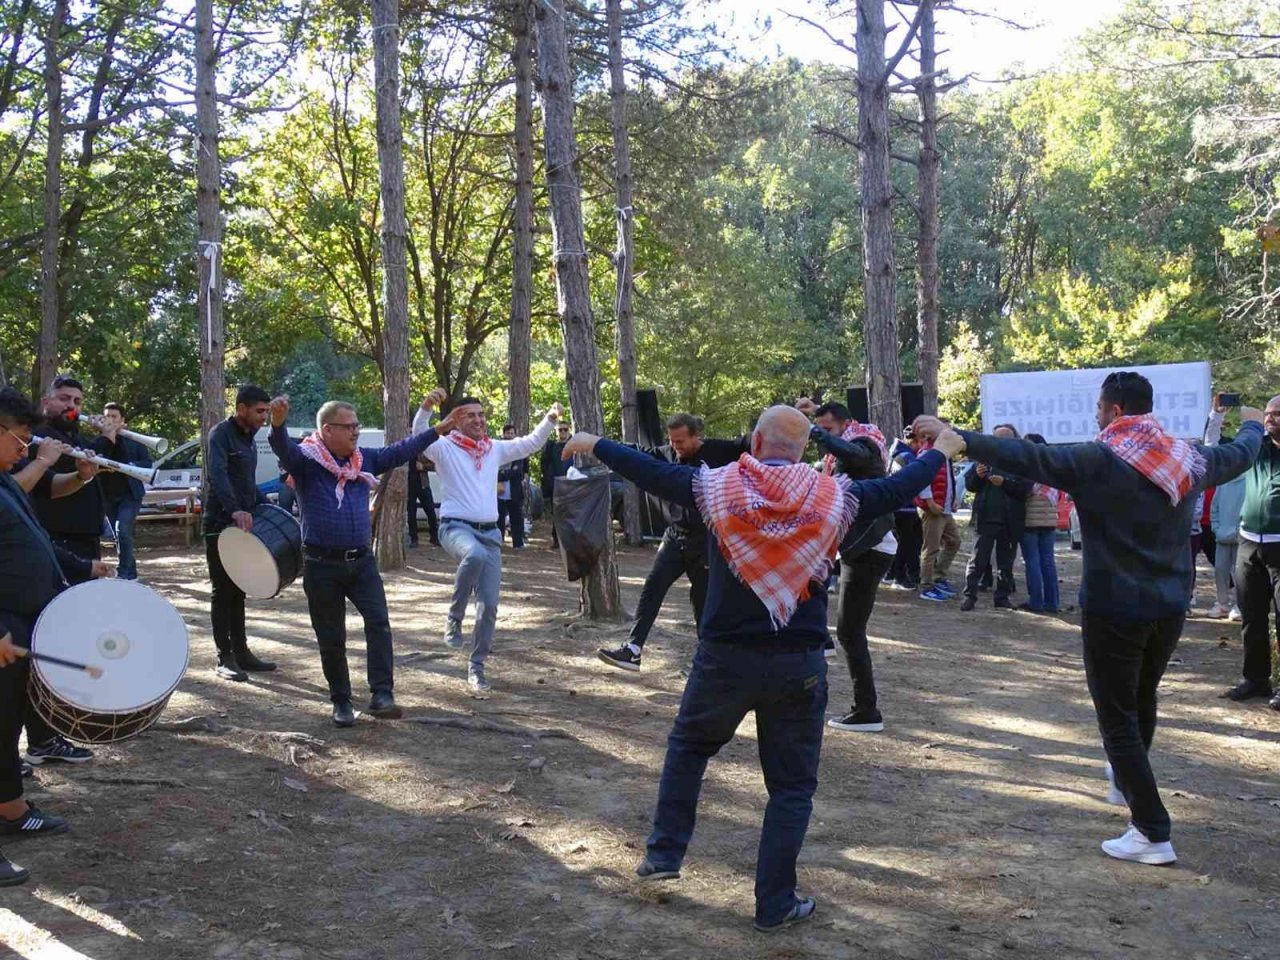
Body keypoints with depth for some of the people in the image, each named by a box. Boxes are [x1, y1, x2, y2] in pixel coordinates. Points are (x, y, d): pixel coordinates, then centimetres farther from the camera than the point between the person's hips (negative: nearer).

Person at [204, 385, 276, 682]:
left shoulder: (249, 439, 15)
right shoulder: (221, 434, -12)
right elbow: (217, 475, -29)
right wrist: (235, 509, -42)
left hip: (244, 526, 8)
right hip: (220, 526, -8)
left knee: (238, 591, 11)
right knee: (222, 592, -3)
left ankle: (241, 652, 16)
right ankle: (224, 659, 2)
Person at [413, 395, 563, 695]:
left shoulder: (495, 448, 15)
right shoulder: (444, 447, 0)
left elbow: (530, 443, 20)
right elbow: (419, 435, -17)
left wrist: (550, 418, 8)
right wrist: (426, 406, -33)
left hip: (490, 532, 5)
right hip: (456, 526, -5)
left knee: (489, 605, 0)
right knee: (475, 555, -41)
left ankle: (476, 667, 14)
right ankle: (454, 618, -19)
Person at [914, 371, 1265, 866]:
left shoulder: (1098, 460, -17)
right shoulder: (1187, 457, 4)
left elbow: (1027, 457, -25)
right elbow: (1238, 455, 24)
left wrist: (955, 437, -24)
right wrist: (1253, 425, 47)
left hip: (1115, 610, -7)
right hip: (1171, 607, 7)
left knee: (1118, 718, 1)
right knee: (1143, 699, 28)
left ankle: (1152, 833, 0)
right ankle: (1129, 778, 51)